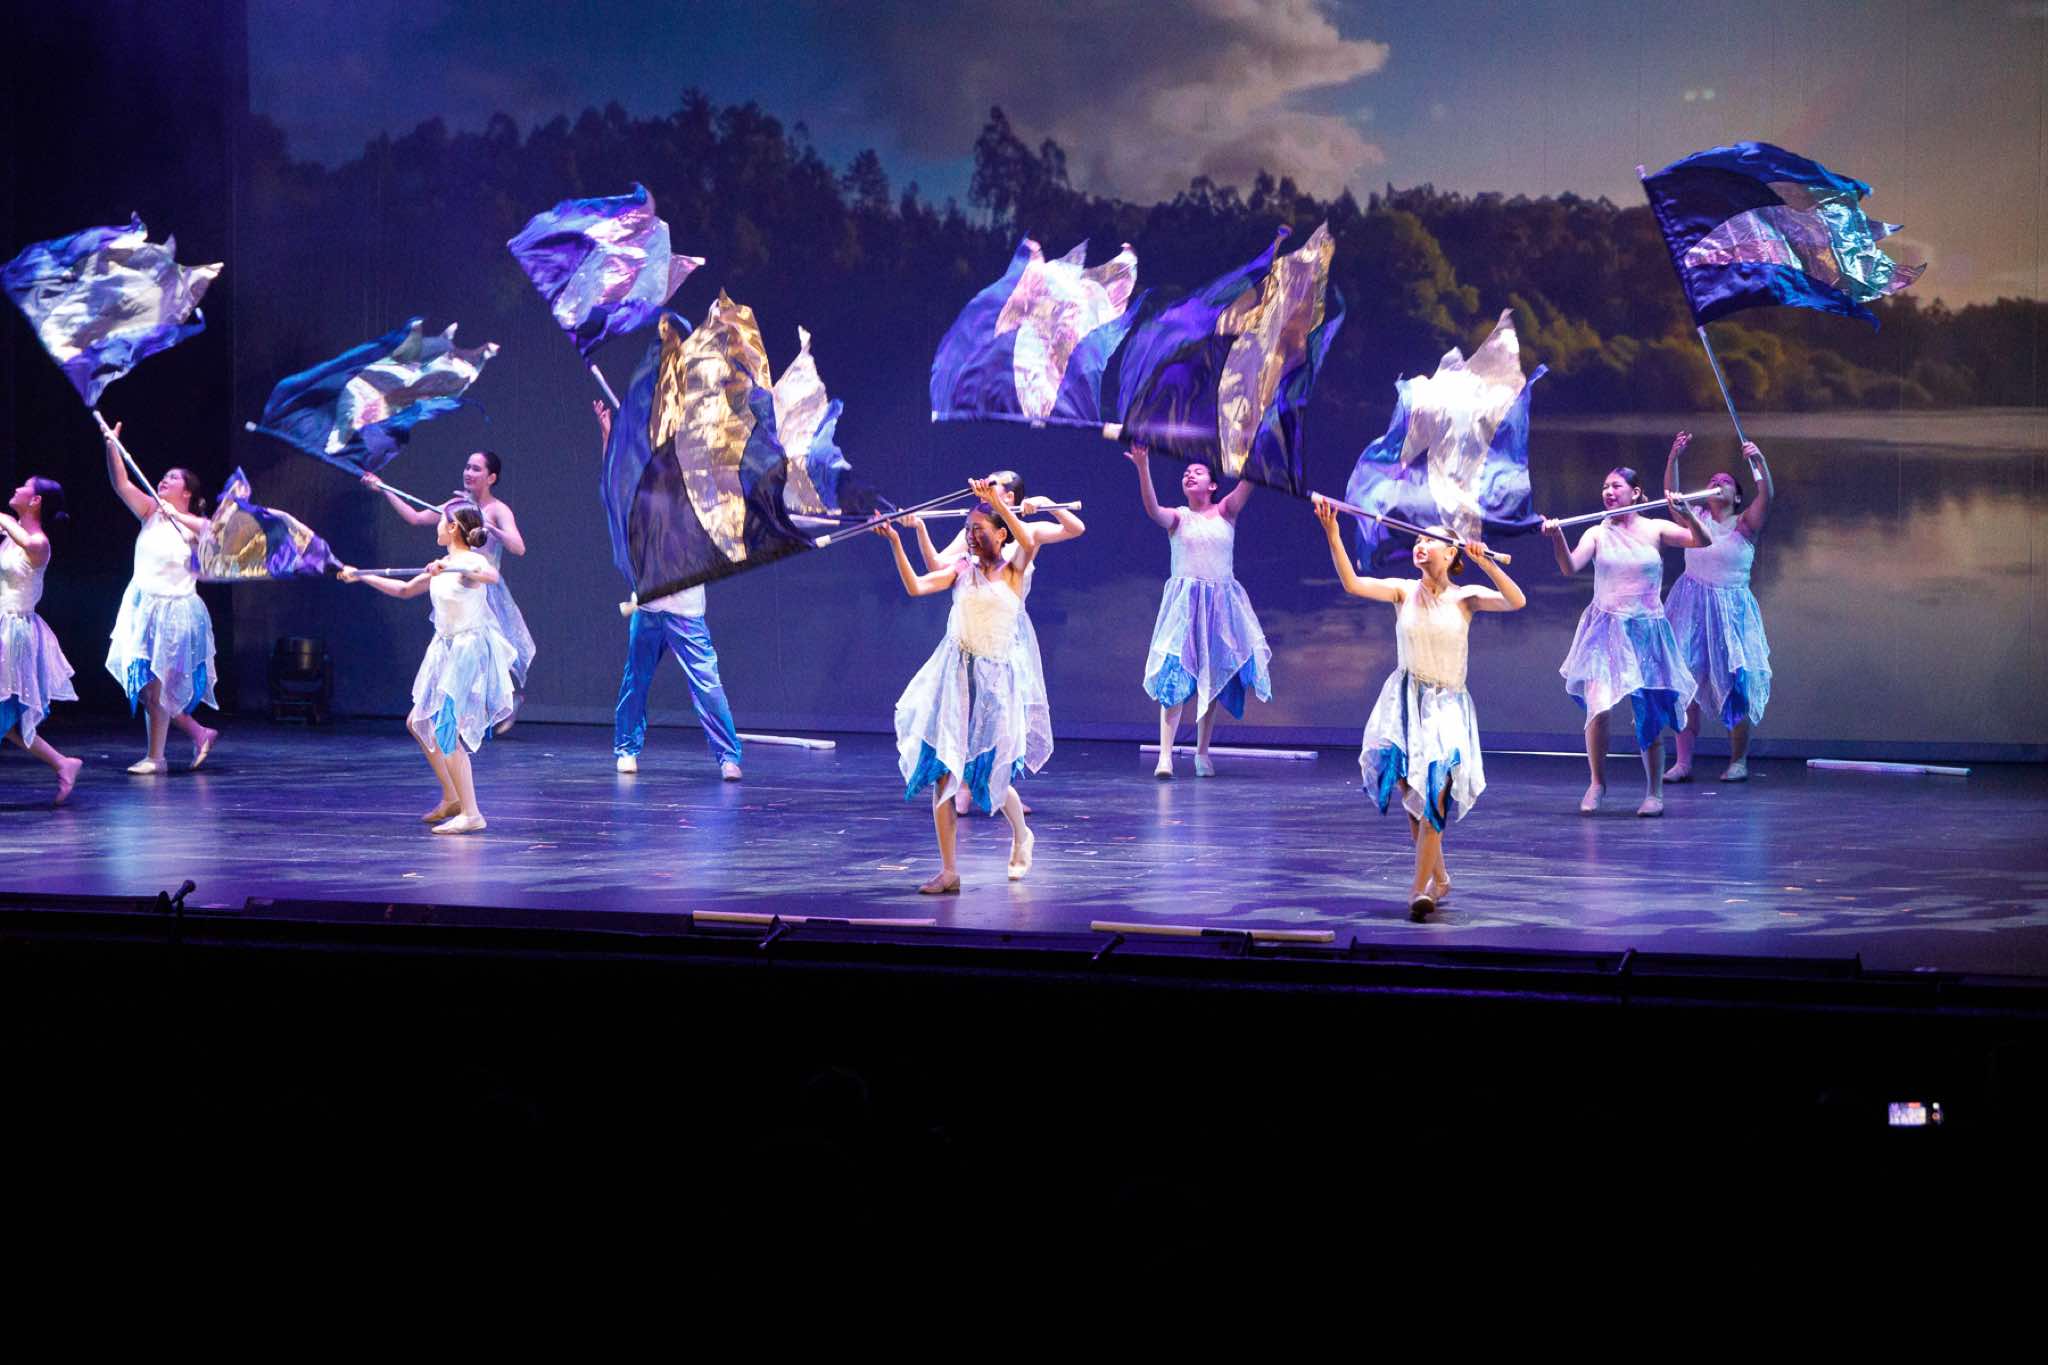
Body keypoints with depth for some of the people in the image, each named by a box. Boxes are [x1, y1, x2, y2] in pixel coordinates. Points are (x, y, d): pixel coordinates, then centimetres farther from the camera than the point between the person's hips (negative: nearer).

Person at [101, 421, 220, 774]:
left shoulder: (194, 525, -5)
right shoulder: (152, 513, 6)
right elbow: (121, 484, -6)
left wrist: (179, 517, -28)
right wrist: (111, 445, -19)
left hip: (174, 611, -5)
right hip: (141, 608, 5)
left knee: (156, 686, -3)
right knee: (142, 685, 8)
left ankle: (155, 757, 8)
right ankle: (199, 734, 21)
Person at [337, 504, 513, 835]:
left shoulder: (472, 562, -15)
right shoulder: (442, 565, 12)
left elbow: (492, 576, -39)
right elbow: (405, 590, 26)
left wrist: (453, 569, -54)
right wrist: (362, 577, 29)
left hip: (470, 652, -10)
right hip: (446, 652, 10)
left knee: (447, 732, -15)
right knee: (419, 723, 16)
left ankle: (471, 814, -12)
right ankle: (452, 798, 26)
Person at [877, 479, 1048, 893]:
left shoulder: (1013, 570, 2)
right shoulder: (962, 569, 9)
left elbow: (1029, 544, -20)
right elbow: (915, 587, -4)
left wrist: (998, 502, -25)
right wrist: (895, 543, -14)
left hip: (995, 677, -3)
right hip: (954, 673, 3)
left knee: (991, 775, 2)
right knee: (940, 772, -6)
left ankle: (1021, 836, 35)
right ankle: (948, 871, -2)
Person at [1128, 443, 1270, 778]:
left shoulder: (1225, 512, 8)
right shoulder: (1178, 517, 4)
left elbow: (1249, 481, -6)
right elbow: (1153, 509, -17)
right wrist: (1143, 467, -30)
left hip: (1221, 602, 2)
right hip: (1185, 601, -2)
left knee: (1213, 678, 6)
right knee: (1176, 675, -12)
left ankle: (1202, 752, 14)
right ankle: (1165, 754, -18)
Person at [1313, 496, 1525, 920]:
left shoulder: (1465, 598, 0)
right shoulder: (1404, 591, 4)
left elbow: (1517, 602, -15)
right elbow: (1352, 583, -11)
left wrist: (1485, 562, -23)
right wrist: (1332, 534, -21)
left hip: (1446, 705, -2)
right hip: (1405, 701, 2)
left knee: (1434, 794, -17)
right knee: (1411, 797, 1)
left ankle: (1420, 888, -16)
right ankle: (1439, 876, 20)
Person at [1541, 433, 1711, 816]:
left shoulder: (1656, 529, 2)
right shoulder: (1598, 534, 2)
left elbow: (1703, 541, -7)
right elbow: (1570, 566, -13)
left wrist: (1685, 514, -22)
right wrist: (1556, 538, -30)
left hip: (1647, 630, 0)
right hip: (1605, 628, 0)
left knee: (1650, 713, 2)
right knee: (1598, 706, -14)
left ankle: (1654, 791, 16)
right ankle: (1597, 781, 4)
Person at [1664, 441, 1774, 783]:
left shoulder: (1745, 524, 3)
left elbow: (1765, 495, -12)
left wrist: (1759, 461, -25)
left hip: (1730, 608, -2)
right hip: (1692, 607, 2)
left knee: (1734, 684, -4)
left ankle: (1738, 761, 5)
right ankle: (1683, 762, -2)